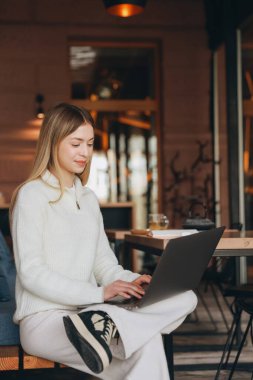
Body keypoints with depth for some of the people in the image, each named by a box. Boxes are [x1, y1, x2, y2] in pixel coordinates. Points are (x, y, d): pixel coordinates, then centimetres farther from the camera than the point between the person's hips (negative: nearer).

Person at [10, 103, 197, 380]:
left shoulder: (88, 199, 19)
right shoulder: (32, 195, -5)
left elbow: (104, 263, 16)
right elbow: (31, 273, -14)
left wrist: (132, 282, -8)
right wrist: (98, 293, -21)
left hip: (83, 308, 8)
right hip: (44, 318, -8)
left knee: (185, 298, -19)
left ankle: (104, 325, -31)